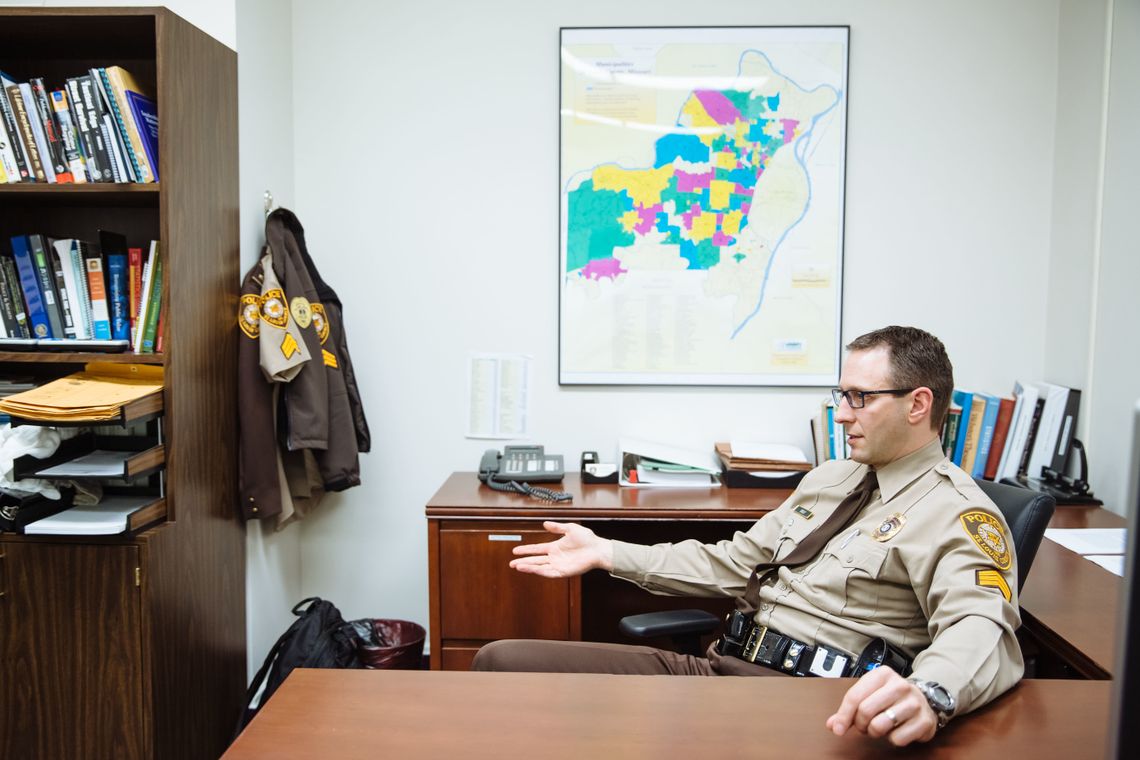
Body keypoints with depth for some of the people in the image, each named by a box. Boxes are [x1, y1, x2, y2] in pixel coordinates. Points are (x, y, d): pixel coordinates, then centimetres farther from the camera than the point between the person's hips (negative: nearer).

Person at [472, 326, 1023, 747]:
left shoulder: (956, 512, -5)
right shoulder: (829, 478, 20)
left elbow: (983, 629, -23)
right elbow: (734, 562, 21)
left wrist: (927, 694, -48)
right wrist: (607, 554, 16)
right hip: (719, 665, 8)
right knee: (501, 661, -3)